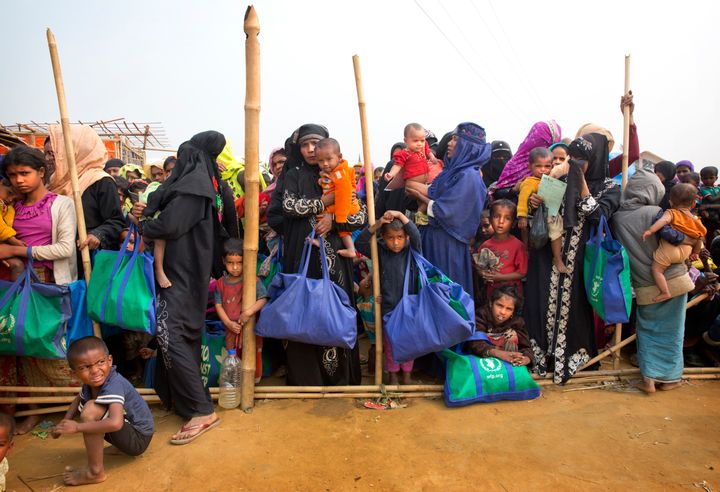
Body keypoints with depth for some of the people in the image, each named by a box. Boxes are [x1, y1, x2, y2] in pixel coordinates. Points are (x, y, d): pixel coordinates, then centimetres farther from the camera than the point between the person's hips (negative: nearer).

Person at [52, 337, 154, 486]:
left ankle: (95, 471, -13)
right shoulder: (90, 383, -4)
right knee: (85, 406, 13)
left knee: (92, 409, -25)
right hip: (127, 433, 9)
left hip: (138, 439, -9)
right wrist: (65, 421, 2)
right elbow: (79, 399, 19)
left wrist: (77, 427, -30)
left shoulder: (113, 385, -28)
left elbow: (115, 423, -41)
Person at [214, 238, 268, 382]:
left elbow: (263, 299, -18)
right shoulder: (221, 283, -1)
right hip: (231, 329, 4)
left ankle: (255, 381, 26)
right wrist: (228, 323, -12)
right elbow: (218, 305, -1)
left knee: (253, 357, 8)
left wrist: (249, 312, -31)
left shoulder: (253, 280, -12)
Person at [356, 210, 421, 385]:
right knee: (390, 342, 13)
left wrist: (400, 215, -28)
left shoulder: (411, 250, -7)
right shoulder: (381, 251, -6)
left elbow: (416, 236, -25)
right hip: (388, 307, 1)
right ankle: (393, 373, 30)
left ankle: (407, 372, 31)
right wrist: (376, 225, -26)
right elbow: (360, 243, -15)